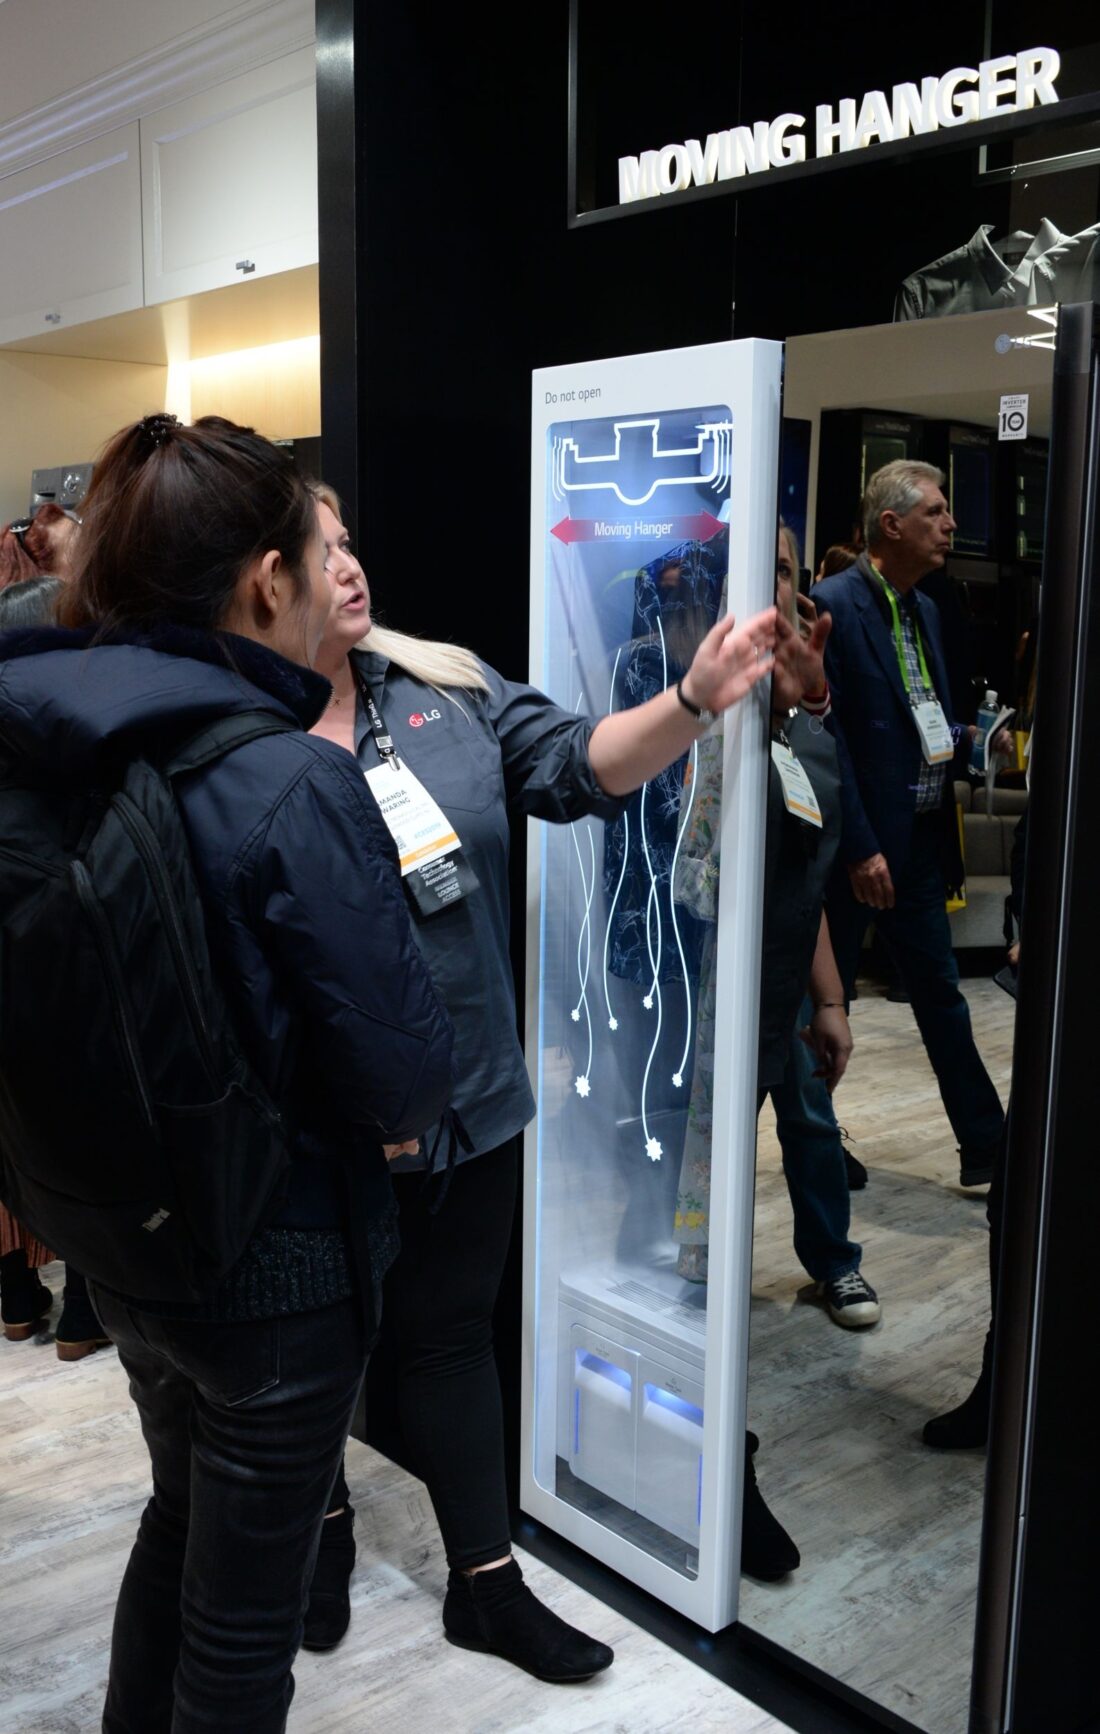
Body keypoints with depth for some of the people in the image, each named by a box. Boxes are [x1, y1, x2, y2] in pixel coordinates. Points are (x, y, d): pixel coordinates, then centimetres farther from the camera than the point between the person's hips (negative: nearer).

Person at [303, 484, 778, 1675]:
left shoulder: (448, 687, -1)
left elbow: (578, 765, -8)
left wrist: (695, 701, -23)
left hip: (464, 1099, 3)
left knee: (450, 1334, 18)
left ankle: (488, 1583, 33)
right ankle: (322, 1524, 48)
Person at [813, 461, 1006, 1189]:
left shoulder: (925, 609, 12)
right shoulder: (832, 605, -13)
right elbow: (826, 738, -17)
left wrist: (965, 741, 0)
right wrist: (859, 849, -18)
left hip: (920, 842, 8)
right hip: (858, 847, -7)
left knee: (942, 998, 12)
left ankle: (985, 1147, 20)